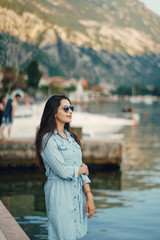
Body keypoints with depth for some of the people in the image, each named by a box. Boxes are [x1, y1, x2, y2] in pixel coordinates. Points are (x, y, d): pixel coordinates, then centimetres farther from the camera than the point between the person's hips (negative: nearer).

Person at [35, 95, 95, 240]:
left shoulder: (70, 137, 12)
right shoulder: (48, 139, -11)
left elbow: (82, 168, 9)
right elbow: (63, 171, -17)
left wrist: (89, 196, 1)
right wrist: (83, 169, 1)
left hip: (78, 193, 7)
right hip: (60, 194, -7)